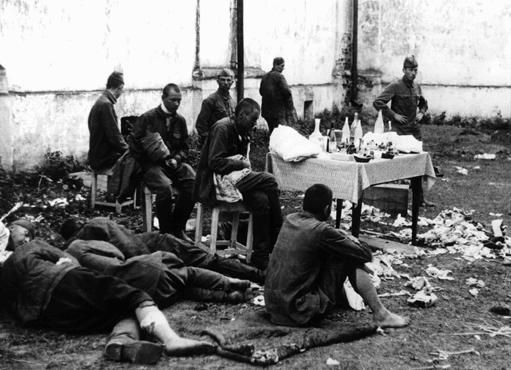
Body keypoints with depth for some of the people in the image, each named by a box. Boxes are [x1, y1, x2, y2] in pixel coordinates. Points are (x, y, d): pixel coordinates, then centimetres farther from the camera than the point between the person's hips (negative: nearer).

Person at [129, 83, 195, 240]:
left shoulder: (180, 120, 12)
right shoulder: (148, 118, -4)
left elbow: (184, 147, 18)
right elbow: (134, 144, -3)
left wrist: (176, 159, -3)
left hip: (174, 163, 5)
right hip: (151, 164, -5)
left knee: (194, 183, -21)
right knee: (165, 187, -34)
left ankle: (177, 228, -4)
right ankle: (165, 232, -15)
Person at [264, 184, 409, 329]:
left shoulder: (290, 219, 5)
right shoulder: (321, 231, -17)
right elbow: (366, 255, -8)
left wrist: (339, 235, 11)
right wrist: (354, 241, 14)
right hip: (300, 312, -8)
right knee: (352, 259, -2)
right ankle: (381, 315, 2)